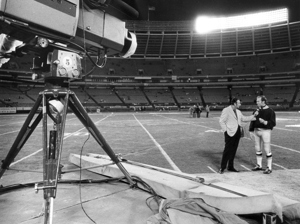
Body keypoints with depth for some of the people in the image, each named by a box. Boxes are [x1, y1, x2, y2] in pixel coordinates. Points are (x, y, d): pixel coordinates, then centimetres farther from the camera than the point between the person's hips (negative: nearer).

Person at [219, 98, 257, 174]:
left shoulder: (238, 112, 16)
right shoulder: (226, 110, -8)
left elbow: (244, 118, 20)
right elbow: (221, 121, -11)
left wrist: (253, 116, 12)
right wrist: (225, 130, -14)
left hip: (237, 133, 7)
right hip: (230, 133, -7)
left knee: (233, 151, 11)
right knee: (227, 150, -5)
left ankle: (230, 167, 20)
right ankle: (222, 168, 5)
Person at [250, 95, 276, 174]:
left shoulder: (270, 111, -7)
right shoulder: (257, 111, 11)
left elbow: (273, 123, -11)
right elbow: (253, 121, 15)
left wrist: (264, 122, -26)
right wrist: (251, 131, 12)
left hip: (265, 131, -6)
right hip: (256, 131, 6)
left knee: (267, 149, -2)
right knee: (258, 149, 12)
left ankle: (269, 168, 8)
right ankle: (259, 165, 25)